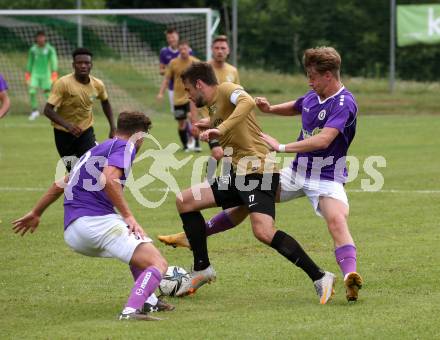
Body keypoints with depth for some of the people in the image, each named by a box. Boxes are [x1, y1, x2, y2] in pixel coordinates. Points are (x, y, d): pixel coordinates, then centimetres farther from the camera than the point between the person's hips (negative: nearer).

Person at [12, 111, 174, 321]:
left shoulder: (94, 151, 28)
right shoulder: (124, 146, 2)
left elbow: (62, 183, 36)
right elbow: (108, 178, -18)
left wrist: (36, 213, 46)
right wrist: (128, 215, -16)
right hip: (96, 221, -9)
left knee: (141, 247, 34)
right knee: (158, 264, -16)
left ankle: (146, 300, 20)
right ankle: (131, 310, -39)